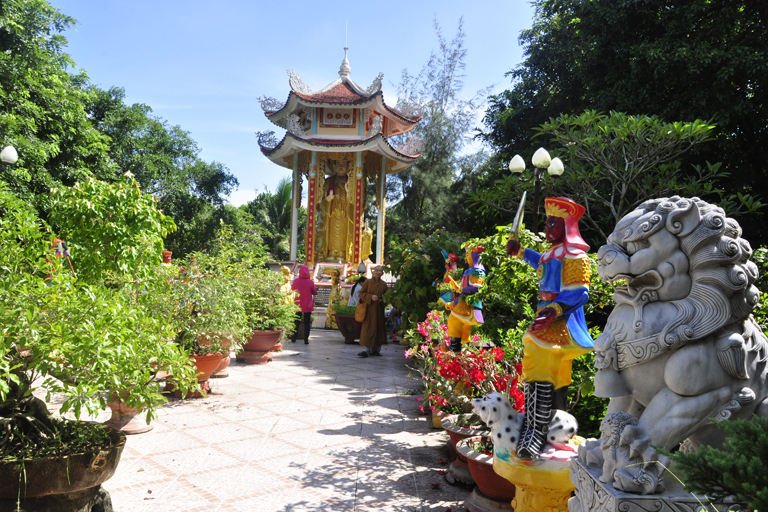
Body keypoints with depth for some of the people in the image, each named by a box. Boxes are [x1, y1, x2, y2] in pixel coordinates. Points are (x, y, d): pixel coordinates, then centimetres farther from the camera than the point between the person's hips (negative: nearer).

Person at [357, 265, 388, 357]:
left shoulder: (383, 284, 10)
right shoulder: (368, 282, 1)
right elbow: (361, 293, -2)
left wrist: (382, 300, -5)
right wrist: (370, 297, -16)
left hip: (379, 309, 3)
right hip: (369, 309, -3)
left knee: (378, 328, 5)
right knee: (368, 328, -9)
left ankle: (376, 349, 14)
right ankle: (367, 349, -11)